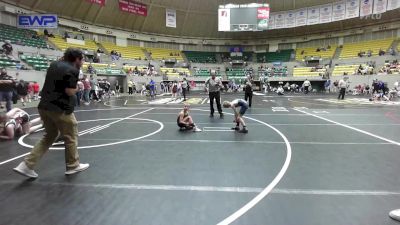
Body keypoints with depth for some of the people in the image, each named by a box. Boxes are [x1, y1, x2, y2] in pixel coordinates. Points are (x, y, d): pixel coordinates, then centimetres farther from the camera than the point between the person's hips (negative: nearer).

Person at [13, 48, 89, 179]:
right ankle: (73, 166, 21)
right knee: (70, 137, 9)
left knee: (49, 136, 20)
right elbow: (70, 91, -18)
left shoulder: (54, 65, 13)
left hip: (44, 106, 8)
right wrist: (78, 88, 2)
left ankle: (27, 165, 14)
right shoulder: (73, 70, -12)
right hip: (60, 108, -8)